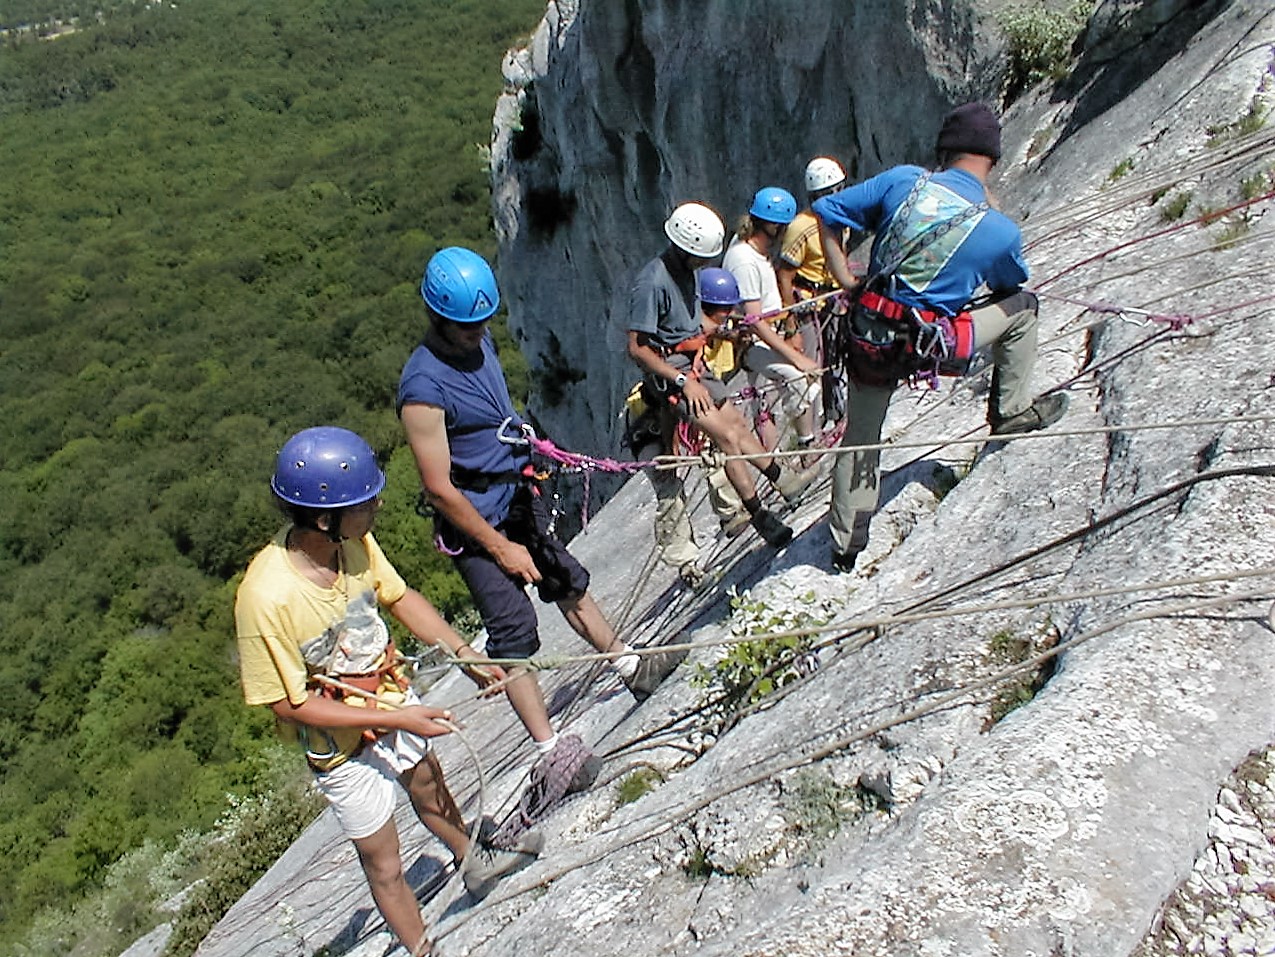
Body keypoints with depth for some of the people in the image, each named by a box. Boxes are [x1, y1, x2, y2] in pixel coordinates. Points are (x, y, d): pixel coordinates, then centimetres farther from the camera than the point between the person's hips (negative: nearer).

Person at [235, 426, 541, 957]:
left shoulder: (353, 541, -20)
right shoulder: (266, 599, -37)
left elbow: (399, 595, -1)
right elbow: (292, 704, -26)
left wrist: (464, 654, -7)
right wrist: (396, 719, -26)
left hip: (391, 695, 6)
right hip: (341, 743, -6)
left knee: (429, 789, 32)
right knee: (383, 863, 11)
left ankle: (476, 863, 60)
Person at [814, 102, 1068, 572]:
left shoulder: (904, 180, -5)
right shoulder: (1001, 230, -8)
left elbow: (827, 212, -1)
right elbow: (1013, 282, 14)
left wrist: (845, 279, 6)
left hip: (869, 335, 3)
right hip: (931, 345, -3)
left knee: (859, 438, 21)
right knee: (1022, 306, 17)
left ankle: (846, 543, 31)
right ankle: (1012, 410, 30)